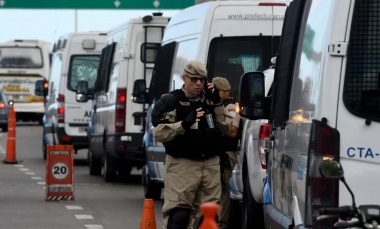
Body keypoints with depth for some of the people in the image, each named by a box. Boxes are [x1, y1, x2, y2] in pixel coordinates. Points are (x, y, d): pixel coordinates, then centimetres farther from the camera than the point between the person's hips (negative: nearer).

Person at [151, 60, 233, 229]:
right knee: (177, 215, -13)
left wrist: (217, 103, -3)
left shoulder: (210, 100, 14)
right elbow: (159, 133, -10)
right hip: (182, 165, -5)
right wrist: (184, 124, -24)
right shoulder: (170, 101, -1)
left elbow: (226, 128, 7)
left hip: (211, 164, 5)